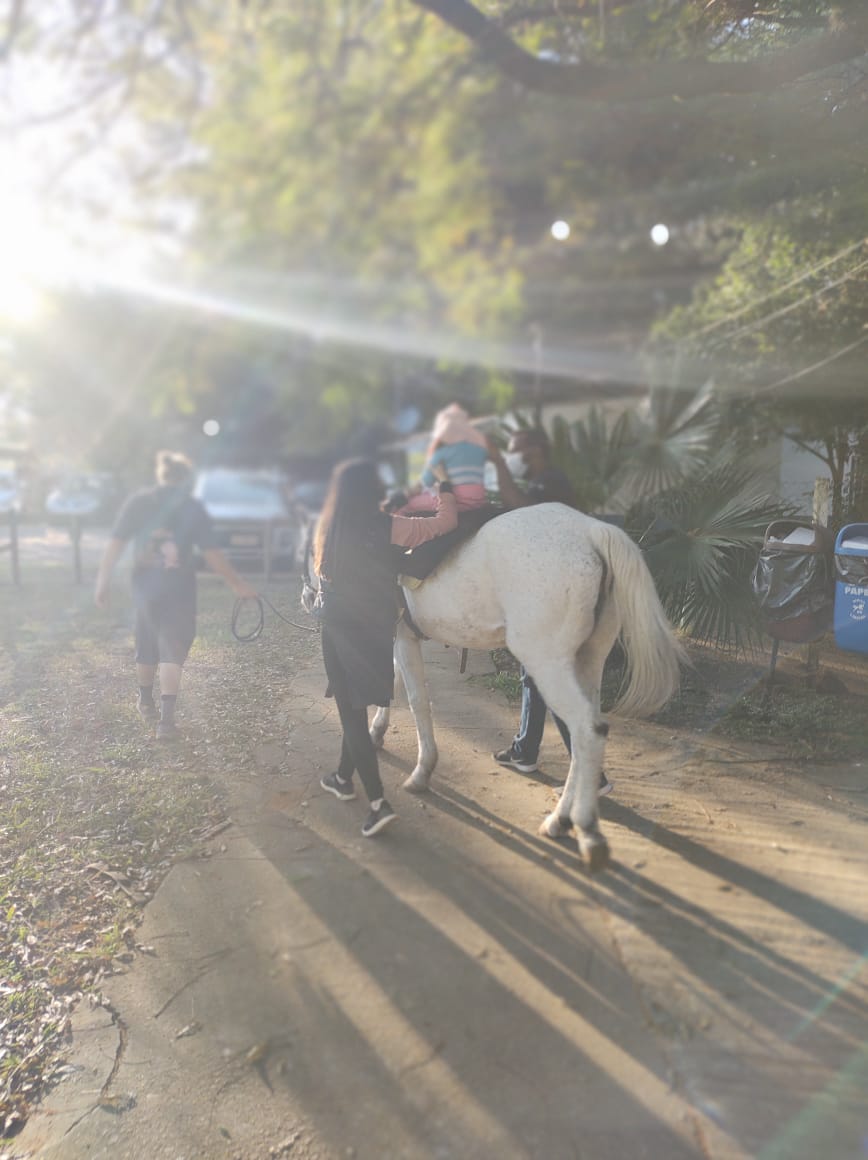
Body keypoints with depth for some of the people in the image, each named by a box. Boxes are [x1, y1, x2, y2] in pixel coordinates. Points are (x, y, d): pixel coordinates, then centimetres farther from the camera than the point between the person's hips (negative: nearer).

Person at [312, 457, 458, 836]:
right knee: (357, 706, 20)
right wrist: (446, 488, 8)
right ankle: (344, 777, 38)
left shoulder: (328, 531, -3)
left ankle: (378, 802, -3)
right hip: (375, 628, 0)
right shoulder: (387, 529, -11)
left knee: (351, 709, 3)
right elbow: (446, 522, -10)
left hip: (338, 630, 0)